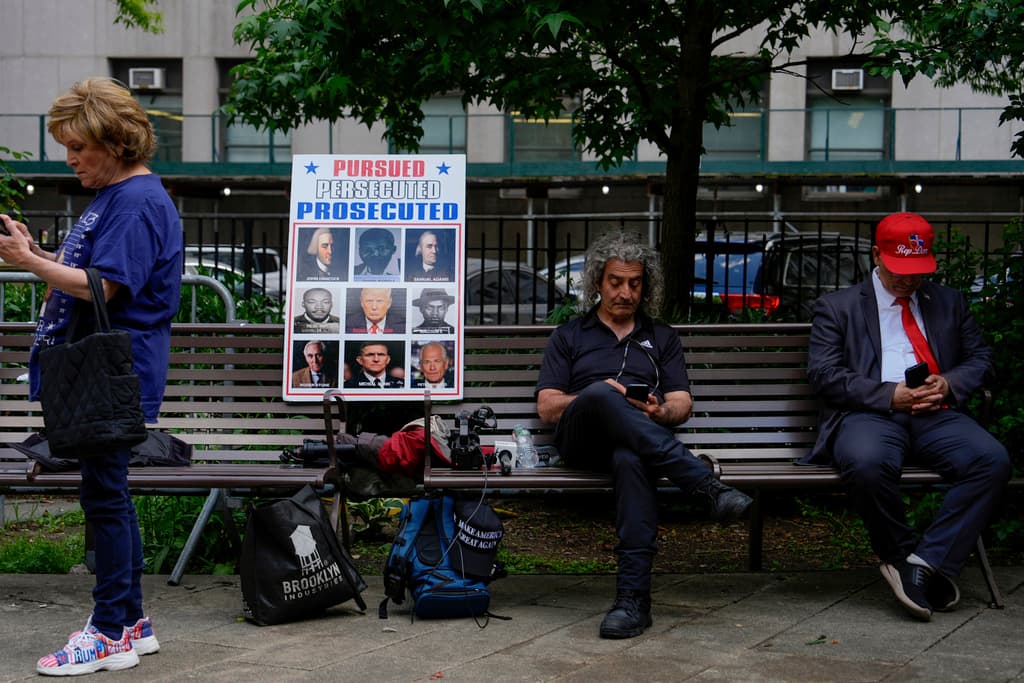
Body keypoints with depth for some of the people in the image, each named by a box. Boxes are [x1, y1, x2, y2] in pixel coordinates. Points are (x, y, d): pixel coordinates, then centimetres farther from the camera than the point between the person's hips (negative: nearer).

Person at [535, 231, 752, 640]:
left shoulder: (662, 338, 27)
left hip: (636, 441, 0)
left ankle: (633, 597, -48)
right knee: (601, 395, -38)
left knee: (631, 459, -41)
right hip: (581, 440, 0)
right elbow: (546, 407, 12)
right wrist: (593, 397, -9)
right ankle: (706, 487, -47)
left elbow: (682, 403, 15)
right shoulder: (569, 336, 24)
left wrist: (662, 413, -11)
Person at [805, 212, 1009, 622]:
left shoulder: (949, 303, 25)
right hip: (871, 415, -3)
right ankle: (902, 555, -13)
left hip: (937, 416, 3)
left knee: (992, 460, -29)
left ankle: (926, 563, -25)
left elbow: (980, 357, 23)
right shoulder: (837, 308, 12)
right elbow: (823, 373, 1)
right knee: (865, 464, -39)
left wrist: (950, 383, -1)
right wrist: (889, 395, -11)